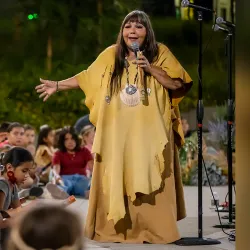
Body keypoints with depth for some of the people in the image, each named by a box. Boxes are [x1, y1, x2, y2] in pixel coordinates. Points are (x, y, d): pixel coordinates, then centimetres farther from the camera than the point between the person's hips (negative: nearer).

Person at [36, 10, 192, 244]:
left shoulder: (160, 53, -2)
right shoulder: (111, 54, 5)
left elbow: (178, 84, -7)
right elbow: (87, 77, 12)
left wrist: (150, 69, -17)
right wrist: (57, 85, 11)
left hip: (150, 133, -2)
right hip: (118, 132, 2)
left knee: (152, 179, -1)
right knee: (116, 179, 6)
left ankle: (155, 228, 8)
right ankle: (116, 227, 16)